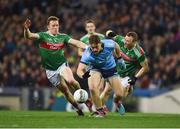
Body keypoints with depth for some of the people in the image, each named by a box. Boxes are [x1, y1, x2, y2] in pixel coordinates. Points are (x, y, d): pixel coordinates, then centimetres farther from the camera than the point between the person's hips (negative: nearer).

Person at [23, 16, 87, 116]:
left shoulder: (63, 37, 1)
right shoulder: (42, 36, -5)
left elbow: (75, 42, -8)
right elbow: (29, 36, -20)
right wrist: (26, 29, -44)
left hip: (62, 65, 0)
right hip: (50, 69, 0)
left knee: (70, 80, -28)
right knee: (65, 90, 1)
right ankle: (78, 108, 18)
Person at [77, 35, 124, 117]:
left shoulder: (109, 44, -30)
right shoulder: (87, 54, -35)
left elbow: (116, 46, -4)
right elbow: (79, 69, -40)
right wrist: (83, 75, -63)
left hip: (110, 69, 2)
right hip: (96, 69, -1)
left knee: (119, 95, -4)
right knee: (92, 88, -31)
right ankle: (100, 110, -8)